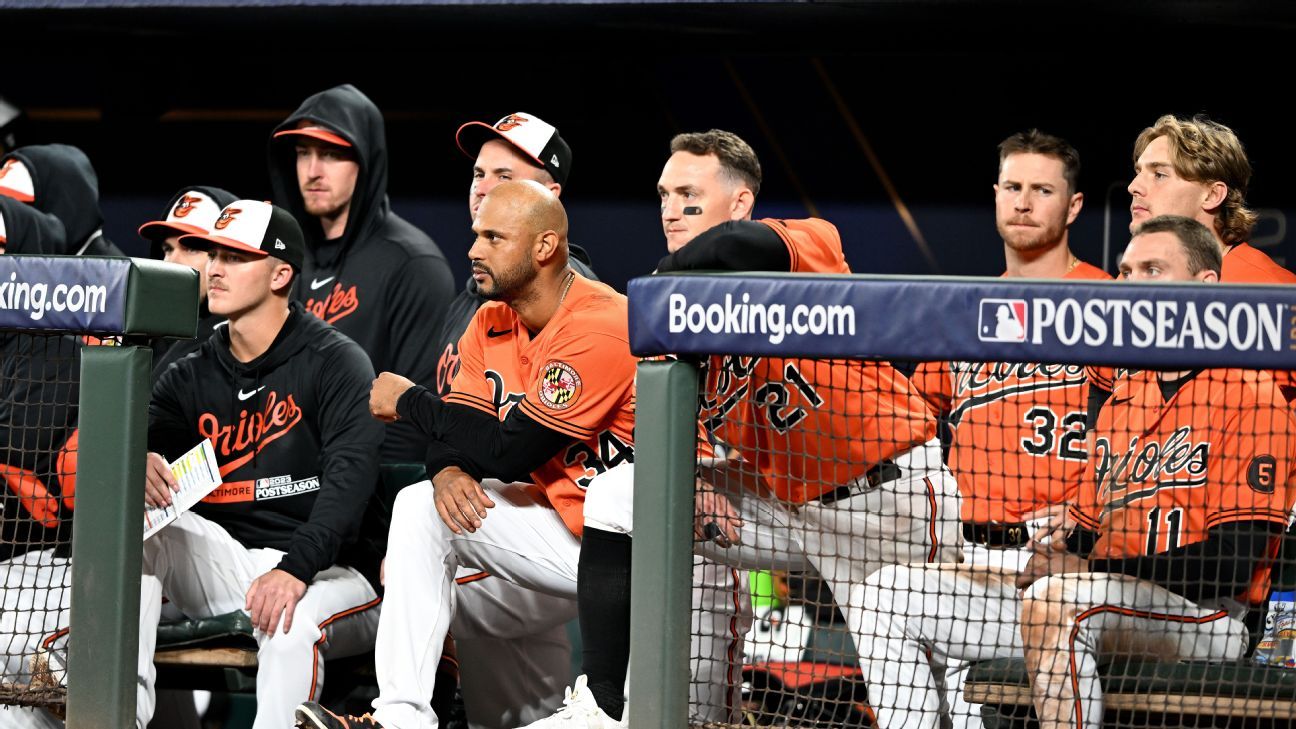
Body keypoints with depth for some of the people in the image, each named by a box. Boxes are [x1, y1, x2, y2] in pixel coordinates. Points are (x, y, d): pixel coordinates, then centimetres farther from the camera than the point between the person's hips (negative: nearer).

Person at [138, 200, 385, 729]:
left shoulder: (335, 363, -5)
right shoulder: (191, 378, 14)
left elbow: (351, 476, -18)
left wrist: (295, 568, -33)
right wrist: (139, 462, -26)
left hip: (324, 571, -5)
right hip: (223, 561, 5)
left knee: (291, 625, -38)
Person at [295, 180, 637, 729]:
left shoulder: (599, 327, -21)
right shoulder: (491, 324, 7)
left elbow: (509, 451, -22)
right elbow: (459, 430, 7)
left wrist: (407, 401, -9)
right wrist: (448, 470, -19)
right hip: (561, 521, 8)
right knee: (422, 506, -2)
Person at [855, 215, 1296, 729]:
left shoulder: (1248, 398, -5)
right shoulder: (1121, 400, 22)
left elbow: (1230, 565, -14)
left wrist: (1084, 569, -13)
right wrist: (1058, 555, -4)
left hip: (1200, 614, -9)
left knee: (1058, 600, -41)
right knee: (889, 595, 0)